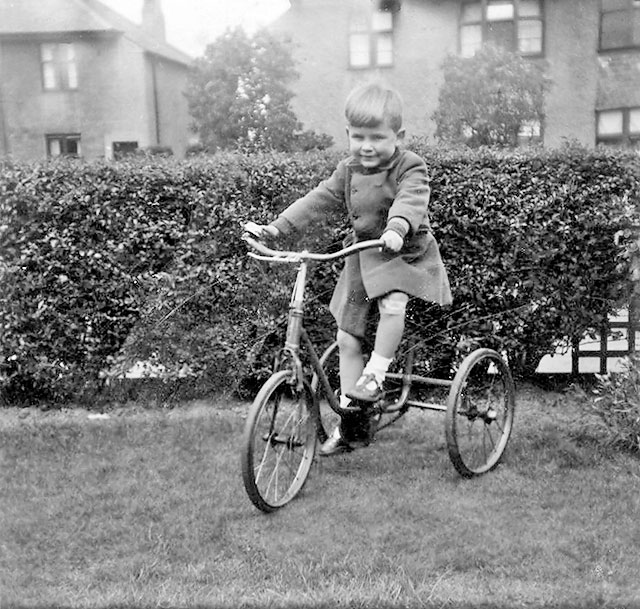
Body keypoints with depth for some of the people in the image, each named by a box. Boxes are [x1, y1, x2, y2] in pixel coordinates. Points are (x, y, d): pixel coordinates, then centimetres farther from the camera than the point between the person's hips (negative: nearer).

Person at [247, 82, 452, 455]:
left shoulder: (410, 168, -13)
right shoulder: (348, 171, 3)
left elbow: (410, 200, -31)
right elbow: (319, 201, 3)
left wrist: (396, 228, -52)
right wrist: (277, 228, -6)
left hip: (404, 253, -4)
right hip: (363, 256, 5)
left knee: (392, 305, -35)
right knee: (347, 337, 2)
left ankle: (375, 376, -13)